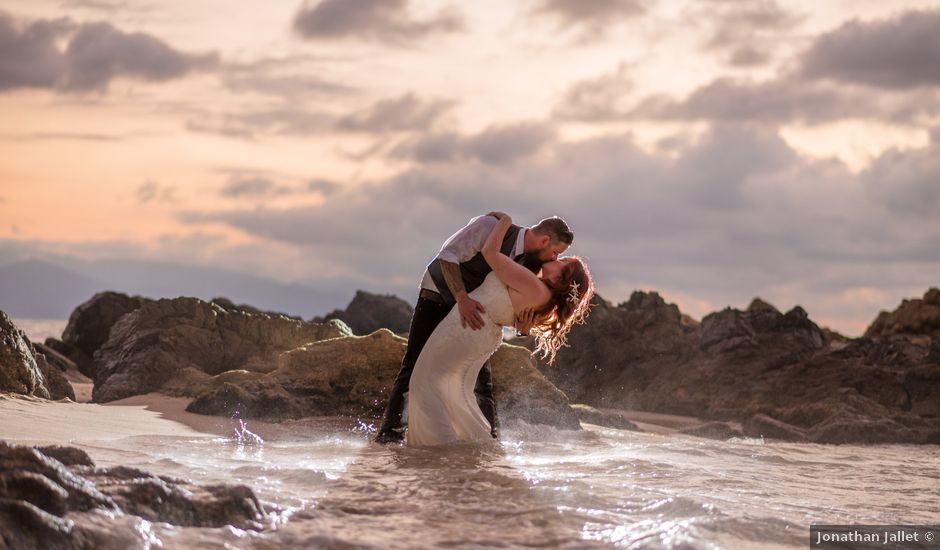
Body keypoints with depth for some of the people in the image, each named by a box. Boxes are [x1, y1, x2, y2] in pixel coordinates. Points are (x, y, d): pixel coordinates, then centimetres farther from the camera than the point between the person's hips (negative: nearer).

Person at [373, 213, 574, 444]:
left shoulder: (529, 261, -10)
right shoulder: (490, 226, -30)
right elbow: (448, 256, -36)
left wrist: (522, 323, -31)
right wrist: (463, 298, -46)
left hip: (471, 305, 6)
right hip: (438, 295, -6)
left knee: (480, 372, 1)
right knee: (415, 363, -12)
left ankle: (490, 435, 9)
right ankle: (390, 431, -11)